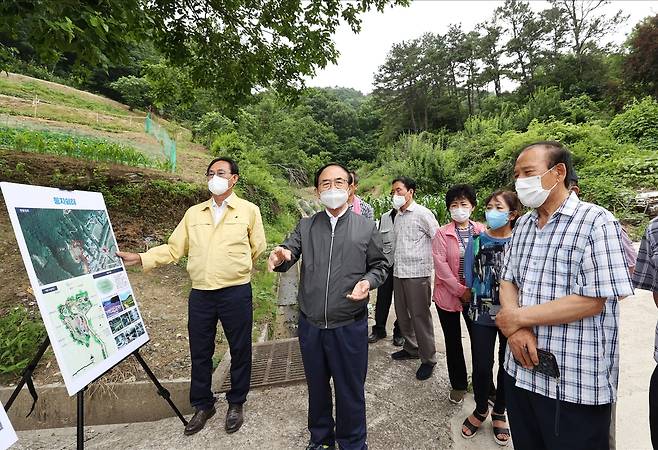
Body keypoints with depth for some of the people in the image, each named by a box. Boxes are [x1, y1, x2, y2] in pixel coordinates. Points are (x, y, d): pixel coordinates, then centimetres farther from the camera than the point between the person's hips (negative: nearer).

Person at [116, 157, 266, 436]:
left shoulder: (249, 210, -2)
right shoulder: (193, 213, 9)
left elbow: (257, 249, 3)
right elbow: (174, 249, 7)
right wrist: (140, 258, -3)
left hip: (236, 293, -3)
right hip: (200, 295, 4)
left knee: (239, 351, 11)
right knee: (200, 352, 15)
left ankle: (236, 404, 34)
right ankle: (203, 405, 38)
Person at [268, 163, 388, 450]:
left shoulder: (366, 228, -2)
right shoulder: (305, 227, 3)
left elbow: (380, 265, 4)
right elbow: (289, 252, -5)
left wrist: (368, 281, -16)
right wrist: (280, 257, -28)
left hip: (349, 326, -2)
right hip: (310, 324, 2)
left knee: (351, 390, 15)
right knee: (316, 386, 22)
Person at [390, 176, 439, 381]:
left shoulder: (423, 214, -8)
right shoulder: (397, 216, 13)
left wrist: (425, 259, -6)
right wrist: (396, 264, 14)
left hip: (417, 273, -7)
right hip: (398, 272, 7)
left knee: (420, 316, 1)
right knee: (402, 314, 16)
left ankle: (428, 359, 17)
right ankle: (411, 348, 36)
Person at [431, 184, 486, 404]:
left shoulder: (482, 231, 2)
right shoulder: (442, 233, -3)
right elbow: (440, 263, -10)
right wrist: (460, 290, -14)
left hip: (476, 294, 1)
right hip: (449, 294, 0)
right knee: (453, 342, 11)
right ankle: (458, 385, 30)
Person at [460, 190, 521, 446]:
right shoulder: (477, 240, -2)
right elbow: (469, 280, 1)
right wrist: (492, 293, -4)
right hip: (482, 315, 1)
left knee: (508, 366, 14)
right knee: (481, 366, 6)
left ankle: (499, 412, 40)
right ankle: (480, 409, 35)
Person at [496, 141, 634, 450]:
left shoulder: (596, 222, -13)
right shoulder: (522, 225, 8)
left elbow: (592, 301, -18)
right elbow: (507, 281, 7)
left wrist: (518, 317, -15)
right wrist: (515, 329, -10)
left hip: (575, 385, -6)